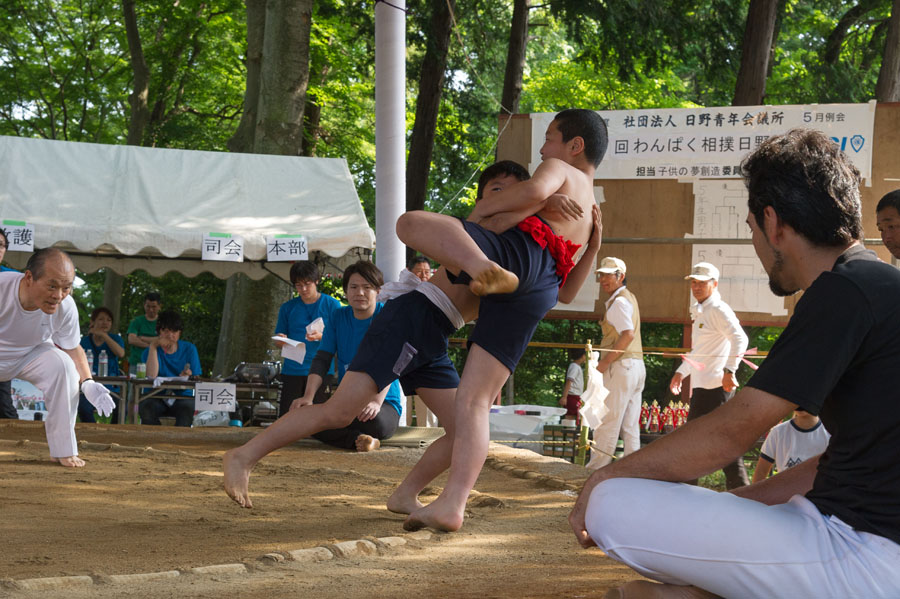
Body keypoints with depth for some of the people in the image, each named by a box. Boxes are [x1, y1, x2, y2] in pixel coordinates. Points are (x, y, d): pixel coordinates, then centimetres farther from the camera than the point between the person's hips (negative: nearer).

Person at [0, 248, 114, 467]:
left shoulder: (66, 307, -23)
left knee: (64, 365, -24)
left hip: (30, 354, 2)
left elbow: (72, 348, -6)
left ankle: (63, 450, -11)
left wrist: (87, 383, -23)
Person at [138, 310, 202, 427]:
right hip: (156, 398, 0)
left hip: (183, 396, 0)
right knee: (146, 409, -35)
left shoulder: (189, 349, 9)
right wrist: (153, 347, -13)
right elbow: (151, 376, -15)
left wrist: (189, 377, -19)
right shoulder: (150, 351, 5)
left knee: (187, 410, -36)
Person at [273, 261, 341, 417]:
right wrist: (281, 341, -10)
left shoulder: (332, 305, 5)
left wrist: (321, 337, -18)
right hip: (292, 371, 2)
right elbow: (279, 341, 15)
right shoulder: (287, 308, 12)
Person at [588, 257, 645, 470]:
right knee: (630, 426, 9)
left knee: (607, 420, -7)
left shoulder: (619, 302, -12)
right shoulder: (629, 297, 19)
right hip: (637, 366, 10)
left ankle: (597, 467, -5)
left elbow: (628, 334, -24)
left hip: (622, 366, -10)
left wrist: (605, 362, -20)